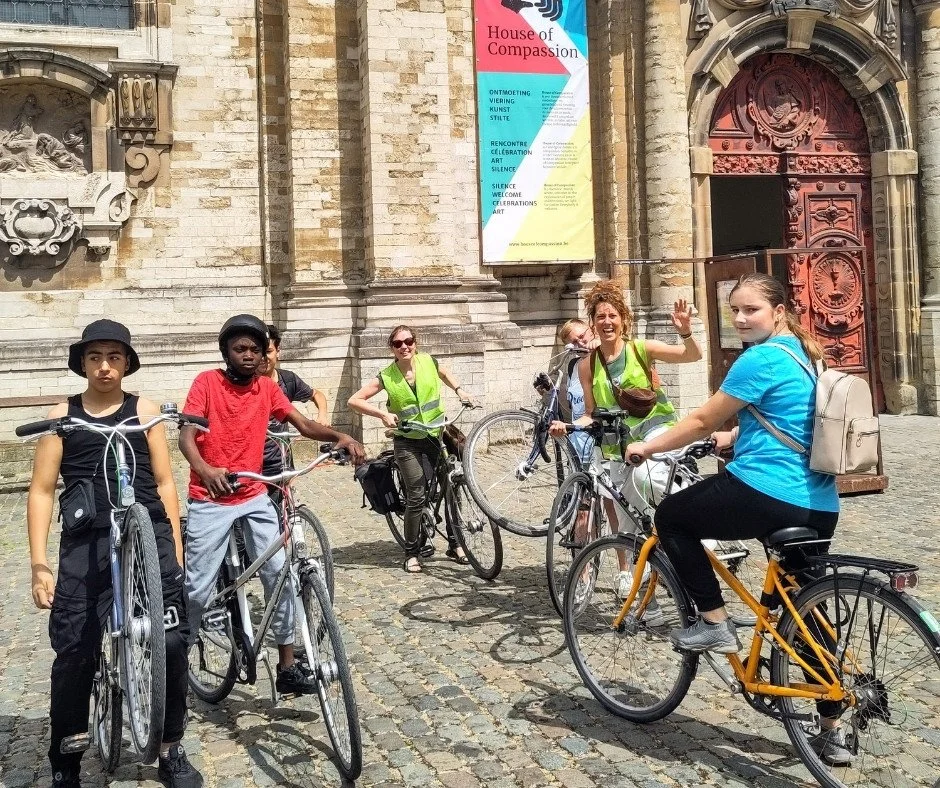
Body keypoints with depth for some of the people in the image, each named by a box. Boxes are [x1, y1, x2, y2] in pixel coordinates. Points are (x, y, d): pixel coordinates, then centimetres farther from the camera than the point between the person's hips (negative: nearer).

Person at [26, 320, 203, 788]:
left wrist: (176, 549, 5)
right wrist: (38, 565, 1)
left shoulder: (144, 410, 10)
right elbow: (41, 491, 7)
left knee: (170, 643, -6)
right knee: (73, 654, -1)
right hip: (84, 543, 0)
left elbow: (164, 482, 10)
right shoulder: (62, 416, 8)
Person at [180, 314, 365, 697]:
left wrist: (339, 437, -22)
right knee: (198, 589, -2)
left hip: (254, 498, 4)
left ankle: (287, 667, 5)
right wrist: (205, 471, -36)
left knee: (280, 575, -5)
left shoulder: (267, 387, 5)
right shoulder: (207, 381, -7)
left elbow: (304, 424, -2)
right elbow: (186, 438, -16)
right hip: (210, 500, -3)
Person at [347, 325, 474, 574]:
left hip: (438, 435, 3)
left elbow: (445, 373, 20)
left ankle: (455, 544, 22)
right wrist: (383, 414, -20)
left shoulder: (429, 362, -4)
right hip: (408, 442, -3)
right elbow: (354, 400, -9)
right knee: (417, 497, -5)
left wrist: (459, 389, 4)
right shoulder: (386, 377, -9)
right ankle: (412, 552, 10)